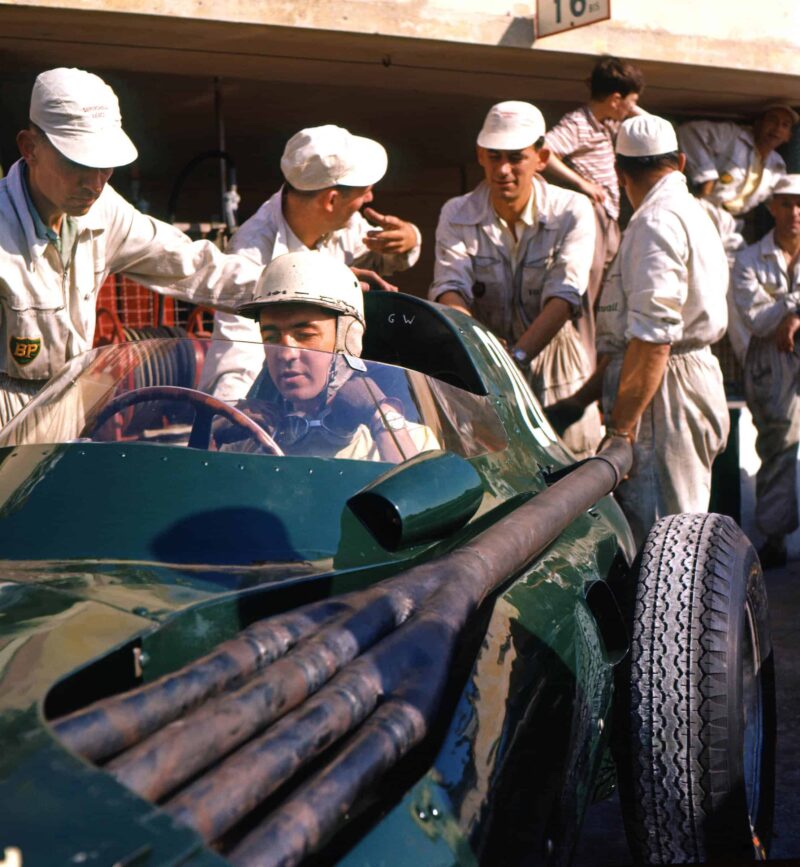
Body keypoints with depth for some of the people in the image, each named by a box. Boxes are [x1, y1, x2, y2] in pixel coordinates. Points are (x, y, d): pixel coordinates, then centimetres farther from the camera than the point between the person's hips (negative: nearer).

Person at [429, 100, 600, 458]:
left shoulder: (572, 211, -7)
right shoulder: (457, 215, -2)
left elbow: (563, 298, -18)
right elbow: (450, 291, -15)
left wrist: (516, 355, -32)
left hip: (553, 359, 0)